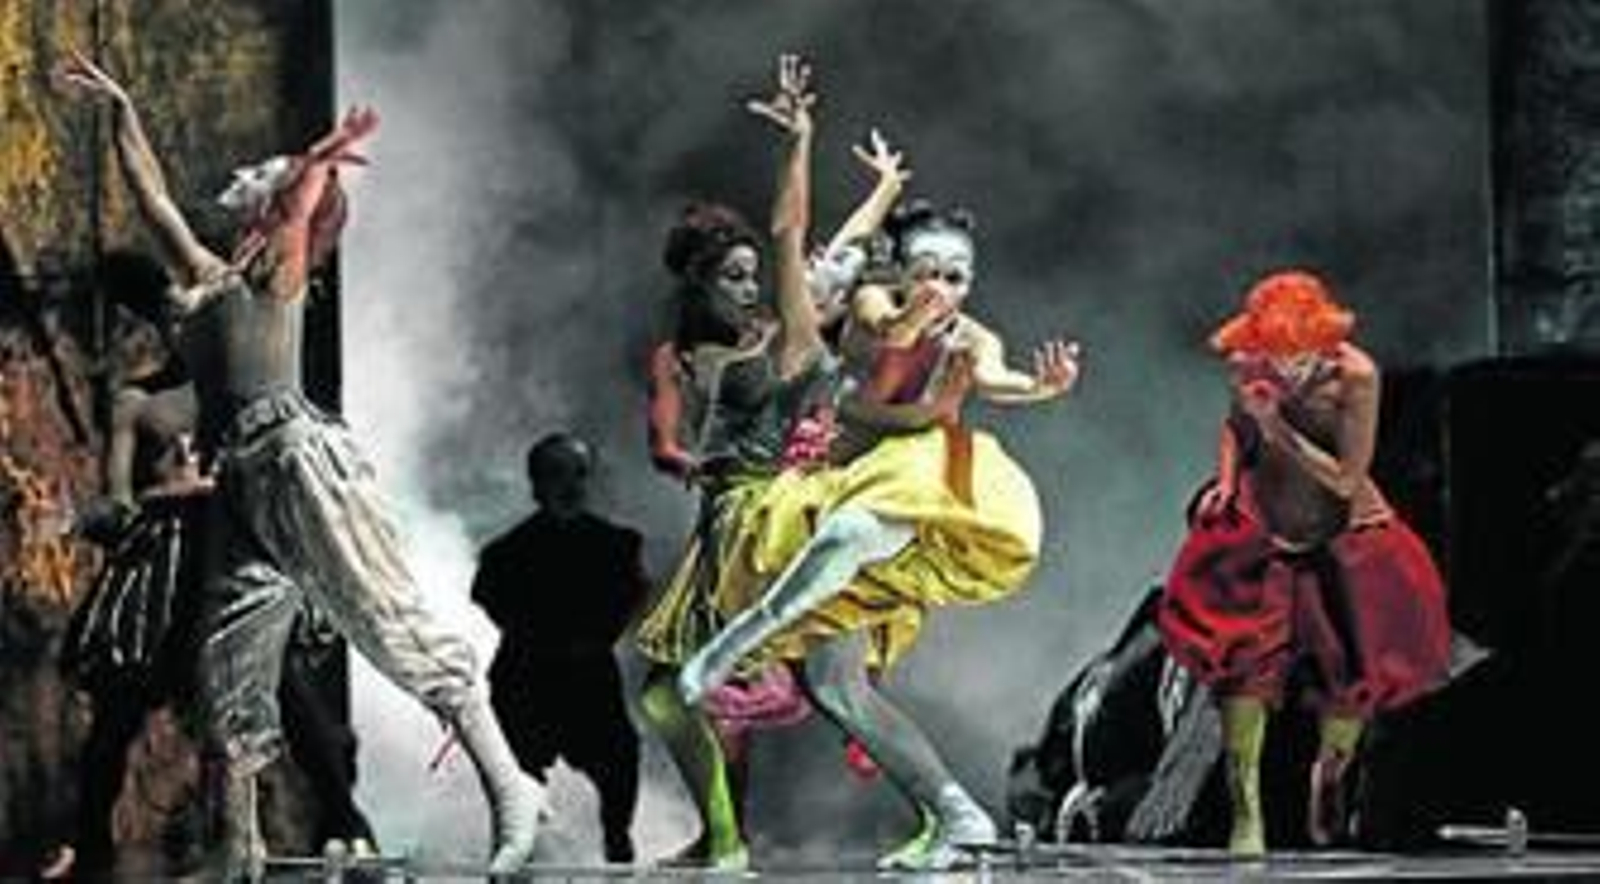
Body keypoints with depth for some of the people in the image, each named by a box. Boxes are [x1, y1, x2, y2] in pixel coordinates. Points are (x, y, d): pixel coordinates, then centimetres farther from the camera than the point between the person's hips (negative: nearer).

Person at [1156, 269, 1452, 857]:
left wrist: (1278, 428, -29)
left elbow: (1346, 480, -23)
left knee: (1354, 678, -1)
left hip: (1341, 536, -2)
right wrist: (1227, 478, -7)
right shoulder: (1249, 366, -12)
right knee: (1241, 660, -14)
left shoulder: (1354, 376, -23)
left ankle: (1330, 771, 33)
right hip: (1263, 526, 2)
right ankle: (1245, 809, -6)